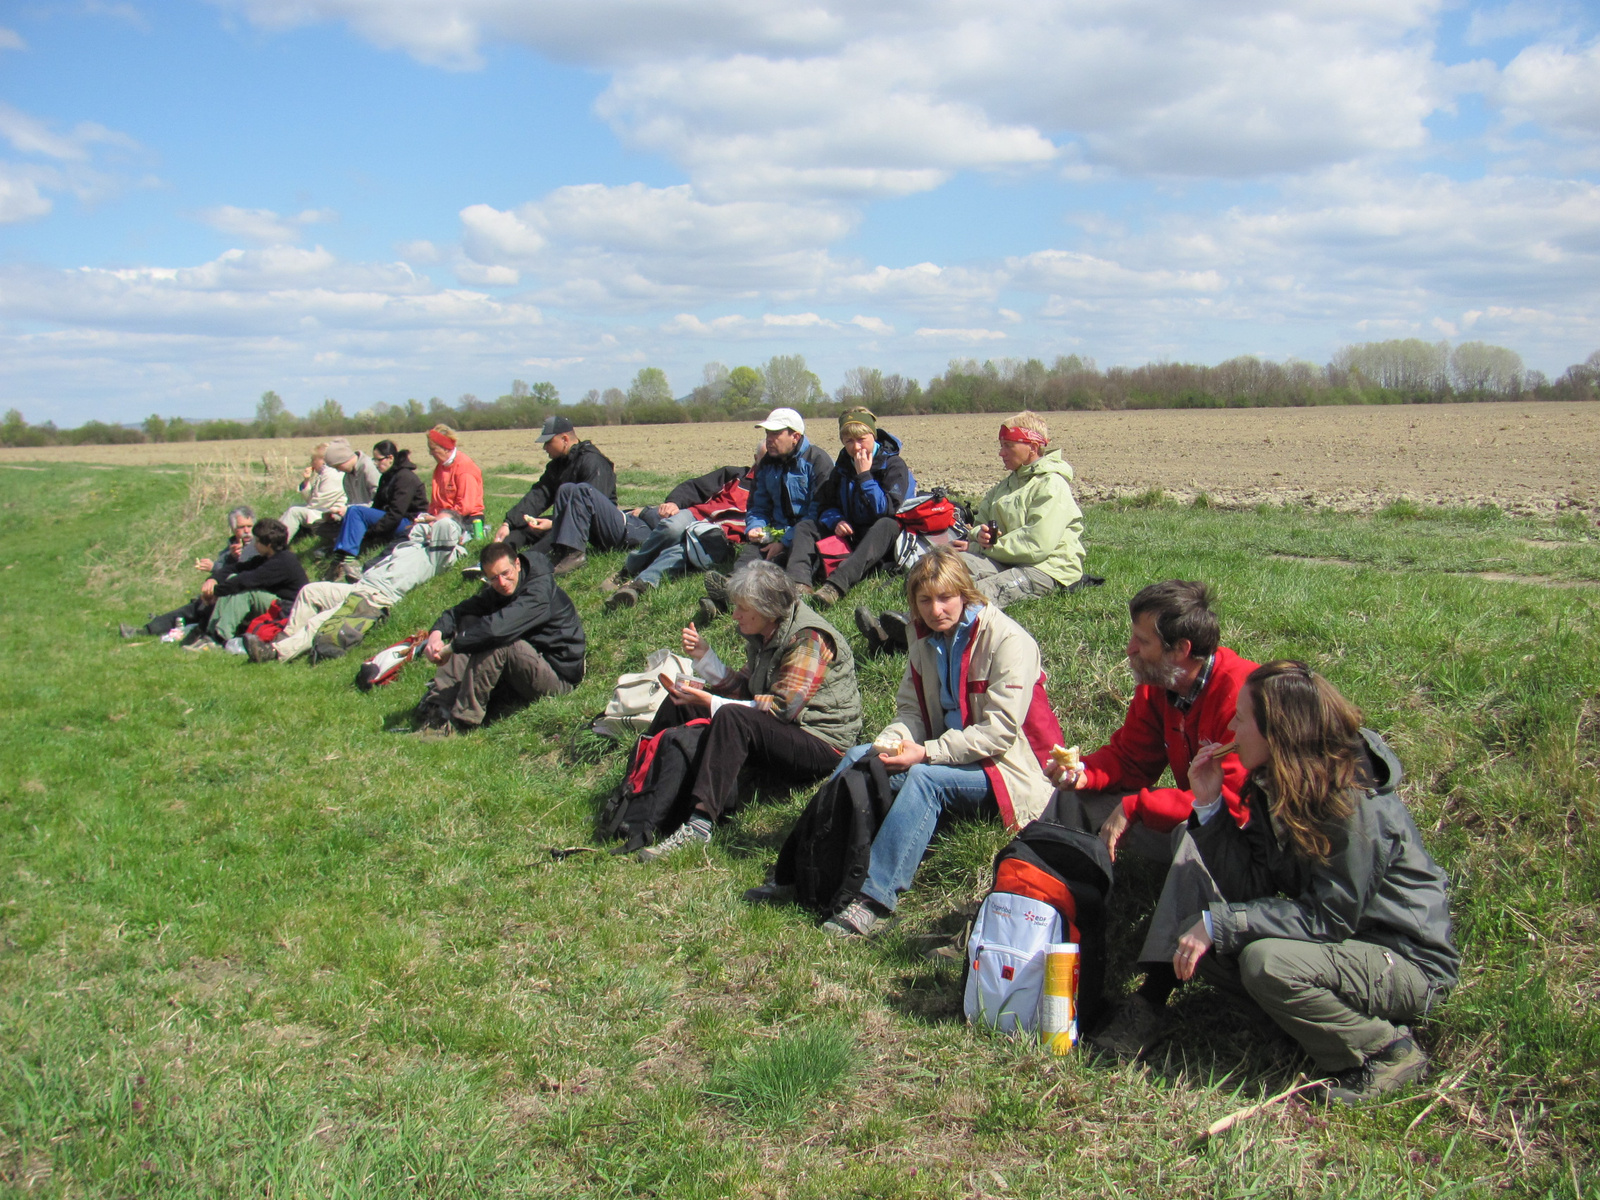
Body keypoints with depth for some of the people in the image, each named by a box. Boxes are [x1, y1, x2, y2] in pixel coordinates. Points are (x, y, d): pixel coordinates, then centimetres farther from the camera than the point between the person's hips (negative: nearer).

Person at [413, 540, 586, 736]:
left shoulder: (541, 590, -21)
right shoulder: (496, 593, 7)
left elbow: (500, 626, -34)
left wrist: (451, 648, -29)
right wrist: (437, 632, -22)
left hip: (559, 677, -8)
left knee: (498, 640, -30)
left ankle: (461, 720, -25)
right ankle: (435, 709, -13)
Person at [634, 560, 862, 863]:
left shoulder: (808, 639, -18)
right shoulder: (763, 635, 9)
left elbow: (781, 708, -24)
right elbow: (742, 688, 8)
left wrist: (710, 702, -22)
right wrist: (704, 656, -4)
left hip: (820, 744, -9)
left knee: (733, 717, -36)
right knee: (680, 702, 3)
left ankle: (699, 824, -42)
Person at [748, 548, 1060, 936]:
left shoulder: (1008, 641, -16)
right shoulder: (926, 639, 6)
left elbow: (999, 731, -21)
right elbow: (910, 710, 6)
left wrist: (927, 752, -27)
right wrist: (891, 743, -17)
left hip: (1006, 770, -7)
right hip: (944, 755, 7)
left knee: (925, 778, -33)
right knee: (859, 757, -12)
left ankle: (875, 897, -41)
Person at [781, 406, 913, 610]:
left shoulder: (893, 465, -8)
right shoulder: (844, 464, 8)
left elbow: (886, 510, -20)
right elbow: (825, 505, 10)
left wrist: (864, 475, -20)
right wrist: (835, 521, -12)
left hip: (879, 540, -6)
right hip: (848, 534, 6)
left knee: (888, 524, -38)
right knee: (804, 526, -10)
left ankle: (836, 585, -58)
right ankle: (799, 584, -40)